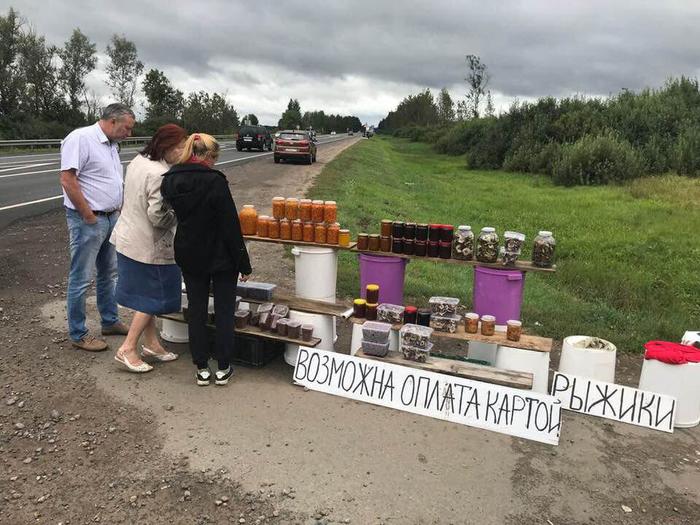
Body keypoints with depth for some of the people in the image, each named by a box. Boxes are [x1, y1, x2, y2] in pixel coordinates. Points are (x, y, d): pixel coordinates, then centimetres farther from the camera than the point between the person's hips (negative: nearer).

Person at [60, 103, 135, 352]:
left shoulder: (111, 145, 13)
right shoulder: (80, 138, -15)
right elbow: (67, 180, -22)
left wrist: (117, 211, 12)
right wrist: (89, 217, -18)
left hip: (110, 218, 9)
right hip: (87, 221, -9)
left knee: (108, 273, 18)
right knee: (81, 279, 0)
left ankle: (110, 321, 32)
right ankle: (78, 334, 10)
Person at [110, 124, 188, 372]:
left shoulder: (137, 161, 5)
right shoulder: (160, 175, -25)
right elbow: (158, 216, -25)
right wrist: (180, 213, -9)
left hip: (128, 238, 10)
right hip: (149, 246, -9)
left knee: (146, 295, 17)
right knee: (152, 299, 4)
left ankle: (151, 344, 28)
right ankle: (127, 349, 8)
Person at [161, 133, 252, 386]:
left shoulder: (170, 180, -1)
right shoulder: (215, 181, -19)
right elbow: (231, 226, -17)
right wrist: (244, 264, -11)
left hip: (189, 256, 5)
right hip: (220, 257, -5)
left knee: (196, 310, 13)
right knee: (224, 311, 9)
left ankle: (202, 367, 19)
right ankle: (223, 368, 16)